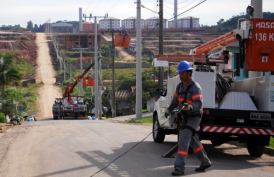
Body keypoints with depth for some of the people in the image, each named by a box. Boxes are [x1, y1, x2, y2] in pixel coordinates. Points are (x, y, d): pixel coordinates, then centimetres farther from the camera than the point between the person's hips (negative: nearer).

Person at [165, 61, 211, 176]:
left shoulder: (195, 87, -20)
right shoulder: (180, 86, 4)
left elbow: (198, 104, -31)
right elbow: (176, 100, 21)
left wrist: (189, 107, -49)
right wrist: (169, 110, 27)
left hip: (194, 117, -9)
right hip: (185, 117, 9)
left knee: (184, 139, -19)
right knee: (193, 141, 19)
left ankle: (179, 167, -22)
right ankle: (205, 162, 34)